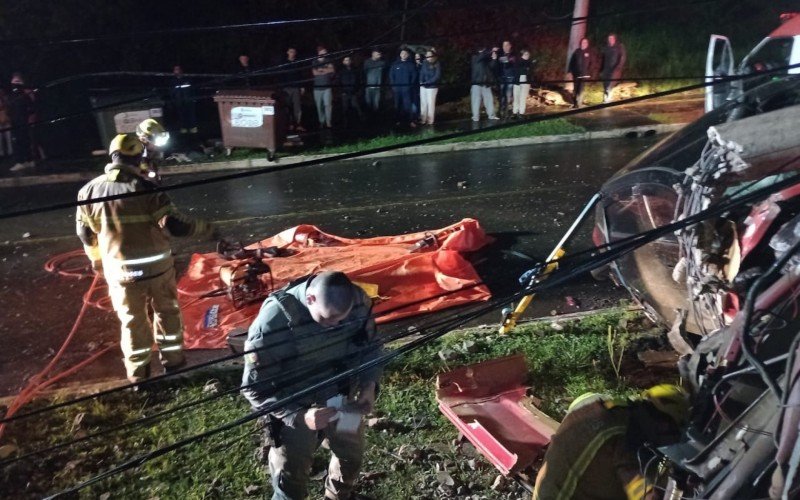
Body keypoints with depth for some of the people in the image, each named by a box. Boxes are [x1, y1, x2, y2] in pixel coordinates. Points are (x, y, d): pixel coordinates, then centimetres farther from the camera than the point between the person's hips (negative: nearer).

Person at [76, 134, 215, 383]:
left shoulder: (89, 191, -5)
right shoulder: (146, 189, -17)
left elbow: (85, 232, 6)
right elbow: (174, 224, -18)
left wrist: (96, 258, 24)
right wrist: (207, 228, -3)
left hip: (120, 270, 2)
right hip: (157, 266, -2)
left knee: (132, 319, 17)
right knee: (167, 311, 20)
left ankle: (138, 372, 29)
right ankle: (173, 360, 32)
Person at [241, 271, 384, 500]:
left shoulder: (358, 301, -22)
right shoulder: (273, 321, -34)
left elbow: (370, 345, -1)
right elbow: (255, 388, -23)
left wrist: (369, 385, -16)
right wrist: (300, 417, -34)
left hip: (343, 398, 5)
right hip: (294, 411, -4)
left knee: (351, 456, 27)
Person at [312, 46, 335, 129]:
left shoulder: (328, 62, 12)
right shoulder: (315, 63, 11)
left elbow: (332, 70, -3)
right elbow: (315, 72, -3)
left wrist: (321, 70, -4)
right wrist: (326, 71, -2)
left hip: (327, 87, -1)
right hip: (317, 87, 1)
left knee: (328, 104, -12)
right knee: (319, 106, 2)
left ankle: (328, 122, -14)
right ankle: (321, 122, 10)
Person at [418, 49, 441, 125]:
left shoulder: (437, 65, -8)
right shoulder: (424, 63, 4)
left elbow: (437, 76, -15)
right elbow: (421, 73, 3)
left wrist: (427, 82, -22)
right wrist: (421, 81, -15)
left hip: (432, 87, -5)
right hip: (423, 86, 5)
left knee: (431, 104, -3)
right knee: (423, 103, 8)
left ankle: (430, 121, 2)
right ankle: (423, 120, 14)